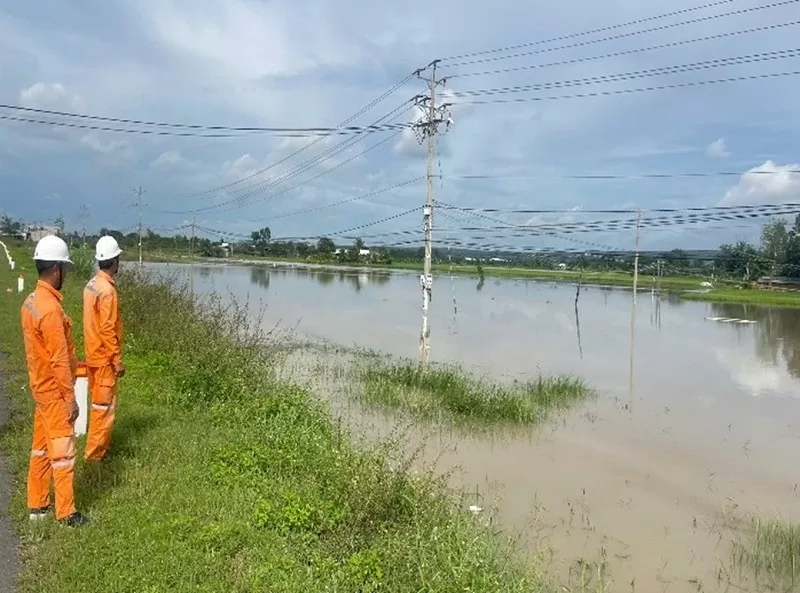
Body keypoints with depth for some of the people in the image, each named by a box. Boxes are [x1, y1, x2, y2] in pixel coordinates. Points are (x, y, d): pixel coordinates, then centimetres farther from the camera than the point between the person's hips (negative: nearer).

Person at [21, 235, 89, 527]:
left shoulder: (31, 302, 5)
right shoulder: (51, 309, -25)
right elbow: (59, 360, -23)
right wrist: (70, 398, -17)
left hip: (41, 386, 9)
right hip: (54, 390, -9)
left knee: (41, 447, 17)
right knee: (62, 450, 0)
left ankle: (37, 504, 28)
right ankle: (66, 512, 10)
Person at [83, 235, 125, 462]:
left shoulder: (91, 285, 7)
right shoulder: (107, 290, -22)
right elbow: (107, 330, -23)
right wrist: (117, 360, -17)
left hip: (94, 354, 9)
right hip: (104, 357, -9)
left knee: (99, 402, 18)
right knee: (104, 405, -1)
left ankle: (101, 445, 29)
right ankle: (95, 452, 6)